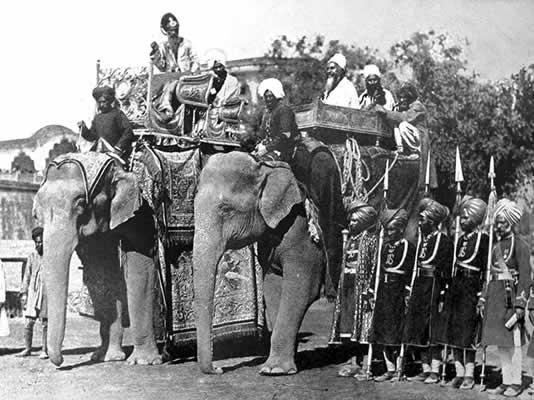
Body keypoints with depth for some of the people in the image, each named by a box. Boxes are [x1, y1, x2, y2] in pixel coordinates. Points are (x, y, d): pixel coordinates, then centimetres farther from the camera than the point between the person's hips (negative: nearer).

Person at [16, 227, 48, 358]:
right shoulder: (32, 256, 8)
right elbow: (27, 276, 12)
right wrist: (24, 292, 5)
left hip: (47, 293, -2)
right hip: (33, 293, 2)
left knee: (45, 323, 1)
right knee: (28, 322, -1)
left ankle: (44, 350, 11)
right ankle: (27, 349, 11)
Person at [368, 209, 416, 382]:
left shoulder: (408, 247, -5)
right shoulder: (385, 247, 13)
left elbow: (410, 273, -9)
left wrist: (408, 294, -14)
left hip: (398, 294, -6)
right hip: (383, 293, 7)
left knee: (398, 333, -3)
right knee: (383, 332, 7)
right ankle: (390, 369, 14)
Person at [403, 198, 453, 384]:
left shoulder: (444, 241, -9)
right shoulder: (423, 240, 14)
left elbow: (446, 271, -14)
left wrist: (442, 294, -19)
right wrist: (411, 291, 14)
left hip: (434, 289, -8)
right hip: (420, 288, 8)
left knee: (433, 331, -5)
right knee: (420, 330, 9)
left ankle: (435, 371, 0)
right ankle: (426, 370, 16)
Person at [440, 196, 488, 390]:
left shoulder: (483, 239, -6)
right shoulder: (461, 239, 15)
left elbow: (486, 268, -10)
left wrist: (481, 293, -16)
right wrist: (450, 292, 15)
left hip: (471, 288, -7)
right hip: (457, 287, 7)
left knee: (468, 333, -5)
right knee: (454, 331, 6)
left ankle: (469, 375, 4)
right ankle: (459, 373, 13)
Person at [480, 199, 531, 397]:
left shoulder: (520, 245, -6)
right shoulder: (497, 245, 17)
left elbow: (525, 276, -12)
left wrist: (520, 303, -17)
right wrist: (484, 299, 15)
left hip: (510, 296, -7)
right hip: (495, 297, 7)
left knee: (513, 342, -2)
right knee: (500, 343, 9)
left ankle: (516, 383, 5)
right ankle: (506, 381, 15)